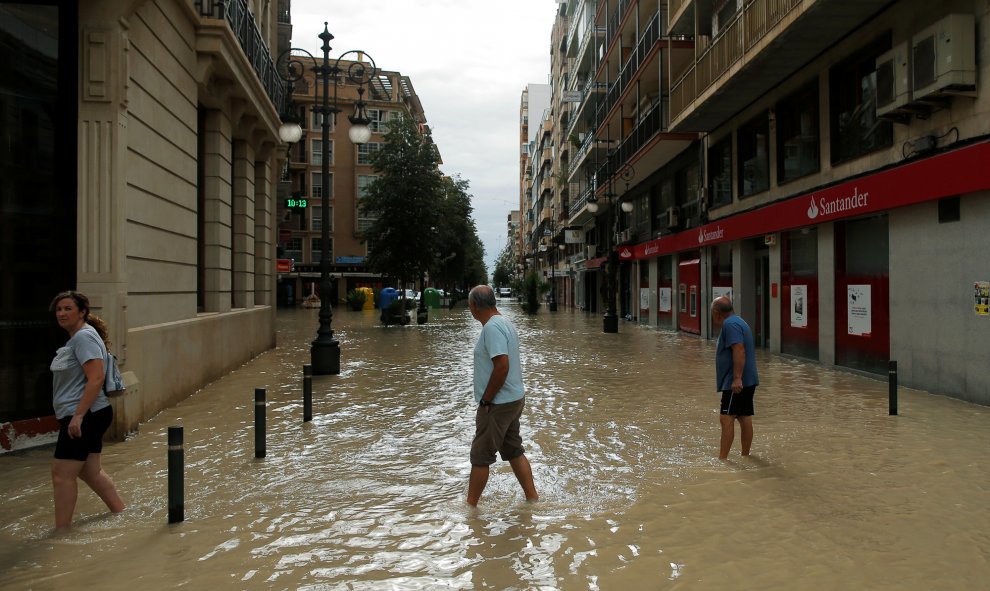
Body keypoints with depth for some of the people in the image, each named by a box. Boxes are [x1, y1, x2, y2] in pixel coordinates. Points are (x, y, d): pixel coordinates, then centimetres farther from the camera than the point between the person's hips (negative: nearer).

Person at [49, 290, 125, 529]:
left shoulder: (84, 337, -15)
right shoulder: (75, 338, 16)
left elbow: (96, 378, -24)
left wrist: (78, 416, -26)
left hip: (85, 417, -10)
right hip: (86, 417, 10)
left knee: (62, 473, -5)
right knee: (90, 472, 16)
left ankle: (61, 531, 4)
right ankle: (121, 514, 25)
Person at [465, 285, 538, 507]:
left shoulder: (492, 327, -20)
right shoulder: (505, 323, 11)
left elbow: (502, 366, -28)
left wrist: (485, 400, -19)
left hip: (498, 404, -10)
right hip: (514, 399, 10)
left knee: (480, 456, 2)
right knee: (514, 451, 17)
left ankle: (470, 507, 12)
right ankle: (532, 498, 24)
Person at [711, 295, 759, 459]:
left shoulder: (730, 324, -14)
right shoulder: (737, 322, 20)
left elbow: (739, 350, -25)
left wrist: (737, 378, -28)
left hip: (736, 383, -11)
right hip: (747, 381, 11)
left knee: (726, 418, -13)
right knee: (744, 418, 13)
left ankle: (722, 459, -15)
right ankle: (745, 456, 20)